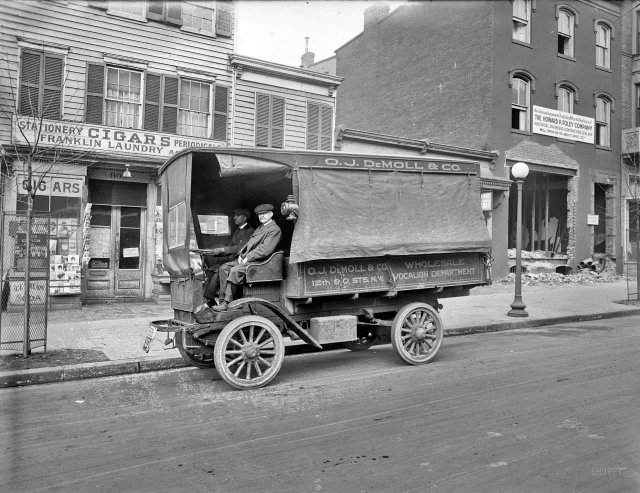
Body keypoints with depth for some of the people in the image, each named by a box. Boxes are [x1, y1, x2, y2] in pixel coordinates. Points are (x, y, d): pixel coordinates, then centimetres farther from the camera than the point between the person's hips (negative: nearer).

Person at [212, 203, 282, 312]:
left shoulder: (275, 230, -8)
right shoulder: (259, 228, 23)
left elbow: (265, 250, -19)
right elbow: (249, 243, 23)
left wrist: (247, 258, -18)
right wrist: (241, 254, 4)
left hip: (259, 262, -10)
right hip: (246, 259, 10)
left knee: (235, 271, -28)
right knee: (224, 268, -4)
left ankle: (227, 302, -22)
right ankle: (223, 299, -8)